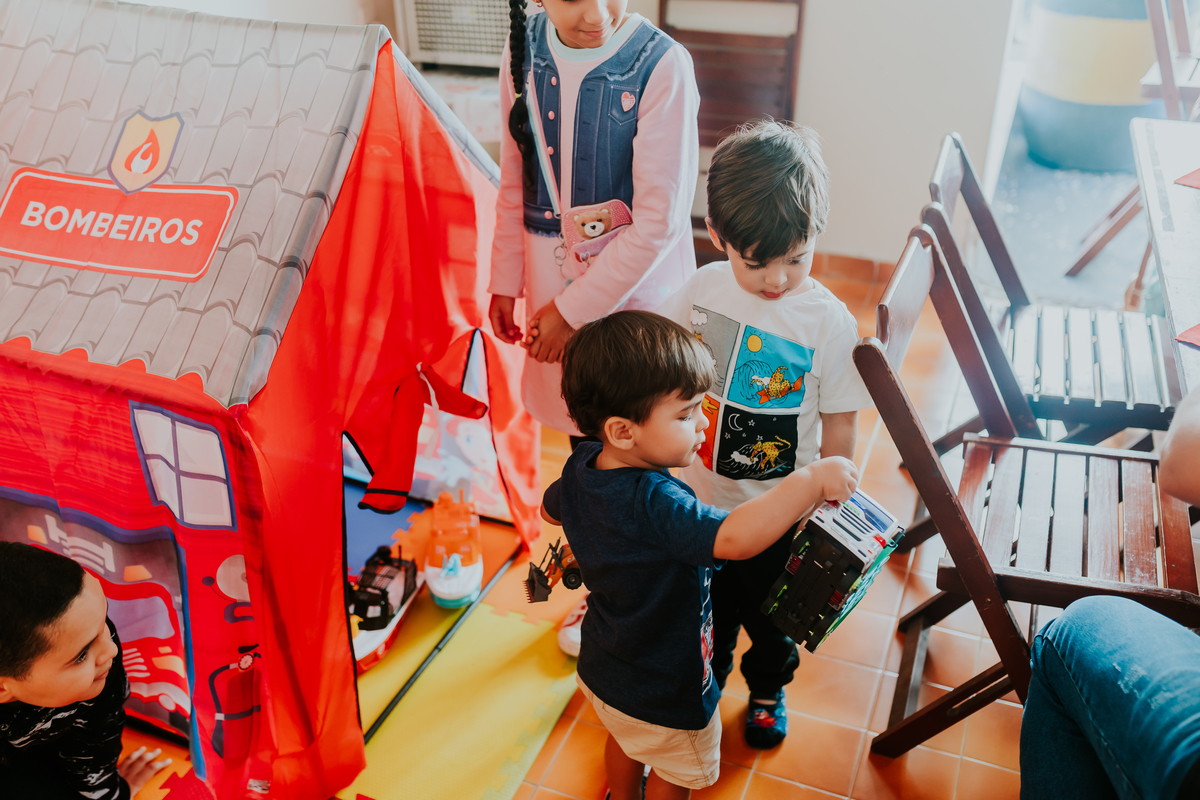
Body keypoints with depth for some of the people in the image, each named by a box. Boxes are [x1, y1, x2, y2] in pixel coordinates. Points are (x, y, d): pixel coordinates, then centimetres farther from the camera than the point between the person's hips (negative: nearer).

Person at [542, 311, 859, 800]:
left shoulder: (580, 467, -15)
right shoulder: (653, 503, -42)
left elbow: (550, 509, 7)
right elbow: (735, 538, -57)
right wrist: (811, 481, -49)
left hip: (600, 670, 8)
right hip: (663, 696, -7)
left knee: (625, 741, 37)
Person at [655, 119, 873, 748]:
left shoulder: (830, 322, -21)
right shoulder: (701, 290, -13)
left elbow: (840, 423, -11)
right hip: (700, 497, 2)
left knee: (768, 607, 23)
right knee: (707, 602, 24)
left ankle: (768, 686, 53)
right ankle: (706, 680, 53)